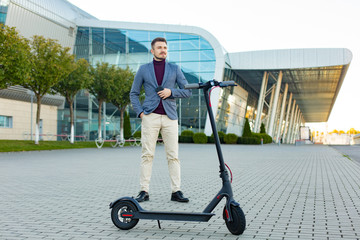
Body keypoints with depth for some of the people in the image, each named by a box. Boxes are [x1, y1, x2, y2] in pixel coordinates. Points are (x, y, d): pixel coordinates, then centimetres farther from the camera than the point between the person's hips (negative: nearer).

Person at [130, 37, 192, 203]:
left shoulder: (175, 69, 12)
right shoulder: (143, 69, 12)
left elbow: (187, 91, 10)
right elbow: (134, 93, 14)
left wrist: (171, 92, -7)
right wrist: (140, 112, 0)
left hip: (169, 117, 1)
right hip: (150, 116, -1)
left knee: (173, 155, -1)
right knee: (147, 154, -3)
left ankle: (176, 191, 3)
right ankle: (144, 191, 2)